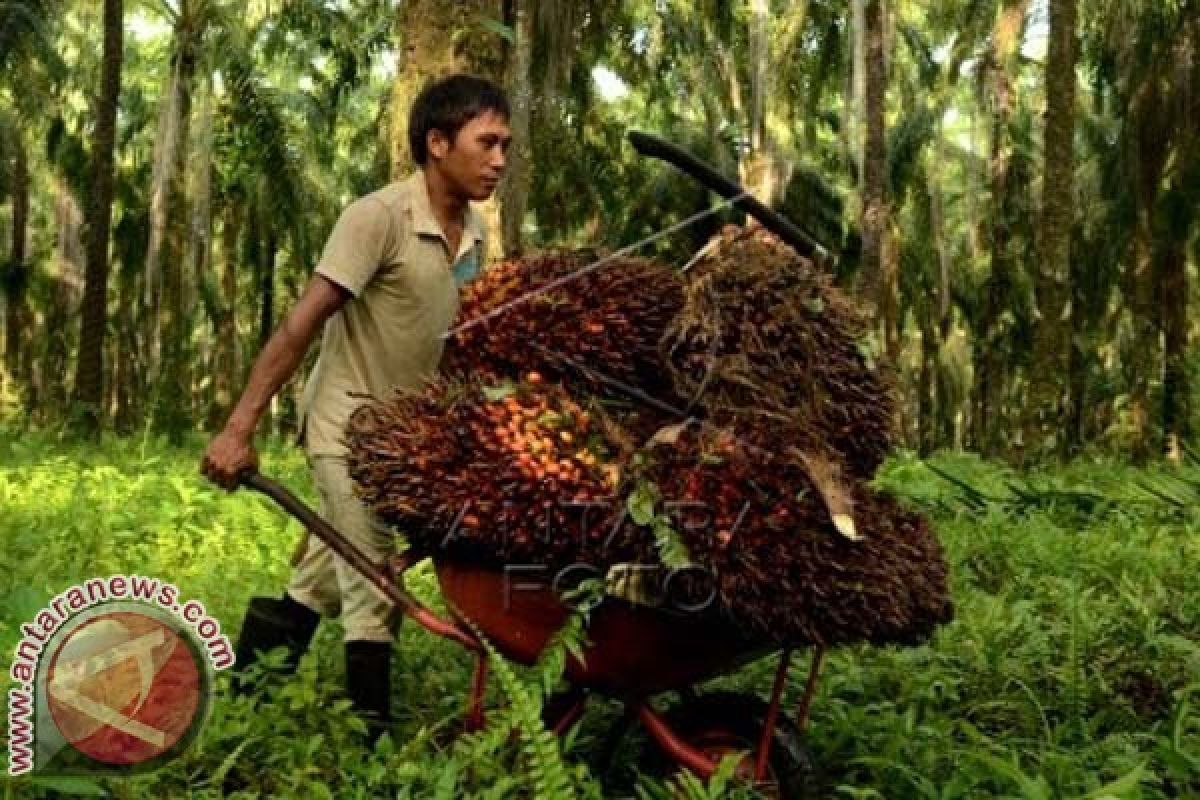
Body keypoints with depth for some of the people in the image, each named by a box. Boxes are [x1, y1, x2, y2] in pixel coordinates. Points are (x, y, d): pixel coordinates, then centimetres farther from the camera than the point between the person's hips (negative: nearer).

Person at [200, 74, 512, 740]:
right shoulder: (379, 217, -21)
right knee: (375, 586, -7)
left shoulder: (473, 231, 1)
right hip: (350, 422, -7)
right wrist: (240, 429, -26)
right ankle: (372, 731, 6)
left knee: (328, 577, 16)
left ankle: (248, 697, 32)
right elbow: (302, 323, -24)